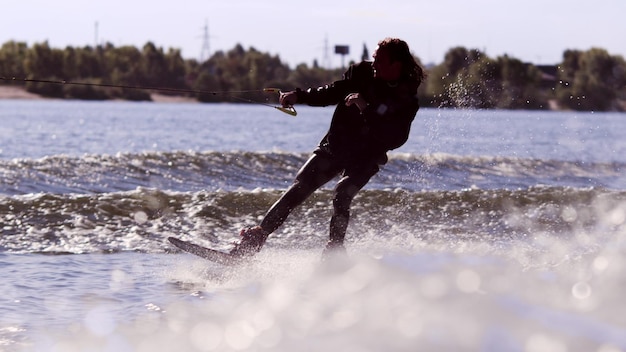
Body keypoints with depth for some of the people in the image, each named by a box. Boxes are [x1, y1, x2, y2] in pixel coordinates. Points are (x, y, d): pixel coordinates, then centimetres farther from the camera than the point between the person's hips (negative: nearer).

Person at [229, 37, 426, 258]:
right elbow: (333, 93, 9)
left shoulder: (406, 102, -13)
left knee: (341, 196, -27)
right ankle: (256, 238, -8)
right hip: (335, 146, 3)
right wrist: (299, 96, -5)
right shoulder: (362, 73, -2)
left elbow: (396, 139, -24)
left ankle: (335, 250, -13)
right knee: (299, 188, -8)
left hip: (366, 158, -3)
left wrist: (366, 110, -31)